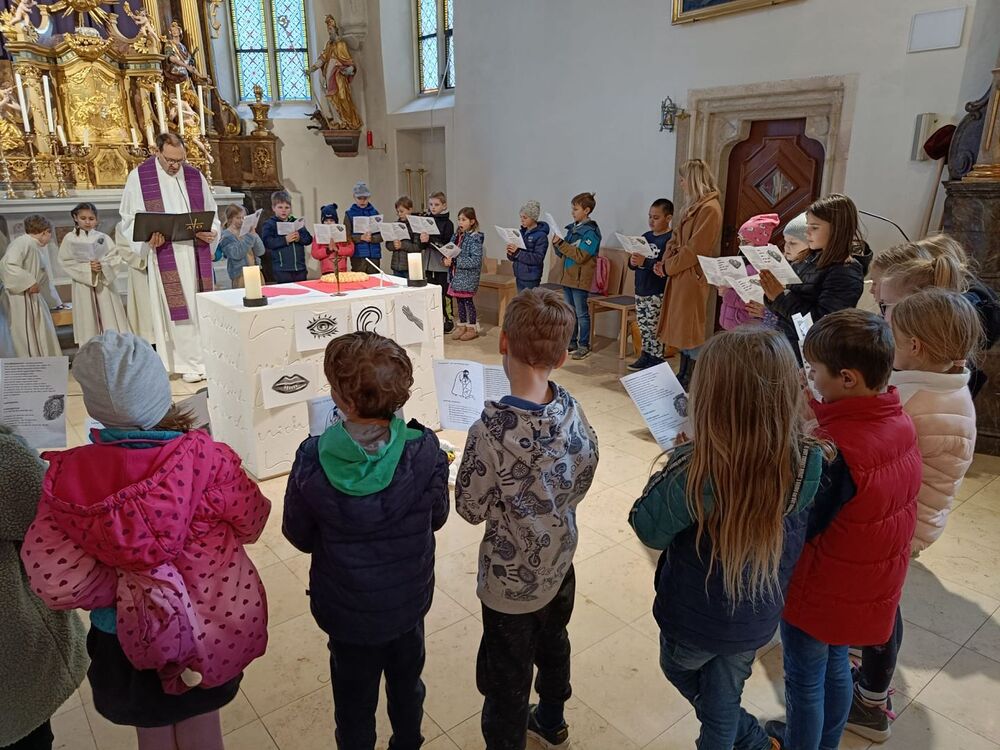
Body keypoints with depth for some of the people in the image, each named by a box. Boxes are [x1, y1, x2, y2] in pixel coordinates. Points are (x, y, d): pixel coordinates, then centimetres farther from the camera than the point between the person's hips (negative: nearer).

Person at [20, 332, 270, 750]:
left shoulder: (69, 475, -21)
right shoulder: (206, 457, -26)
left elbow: (55, 583, -20)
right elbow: (251, 523, -11)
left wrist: (121, 575, -5)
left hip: (125, 638, 1)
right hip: (206, 631, -1)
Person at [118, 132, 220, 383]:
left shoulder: (195, 176, 9)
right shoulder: (139, 177, 0)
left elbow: (211, 214, 14)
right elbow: (130, 218, 2)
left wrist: (210, 232, -7)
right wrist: (148, 238, -16)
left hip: (196, 254, 3)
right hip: (165, 254, -3)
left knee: (201, 305, 6)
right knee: (177, 308, -2)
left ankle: (207, 357, 14)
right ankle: (189, 363, 4)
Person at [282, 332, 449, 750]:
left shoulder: (312, 463, -28)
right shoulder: (425, 451, -26)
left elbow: (299, 537, -11)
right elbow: (437, 517, -8)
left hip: (347, 609, -1)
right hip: (409, 600, 2)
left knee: (354, 699, 25)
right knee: (407, 683, 30)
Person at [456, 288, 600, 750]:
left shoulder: (493, 430, -32)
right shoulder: (571, 409, -15)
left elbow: (471, 509, -19)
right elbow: (583, 476, -1)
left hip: (512, 578, -6)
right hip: (559, 562, 7)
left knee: (506, 677, 17)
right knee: (553, 643, 31)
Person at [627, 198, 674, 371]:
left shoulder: (670, 239, -10)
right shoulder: (646, 237, 11)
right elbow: (633, 263, 12)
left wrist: (645, 263, -30)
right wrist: (633, 261, -11)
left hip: (658, 293, -7)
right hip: (641, 290, 7)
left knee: (653, 327, -1)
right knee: (643, 326, 14)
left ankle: (657, 359, 10)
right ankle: (646, 355, 26)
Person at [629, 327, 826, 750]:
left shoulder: (694, 469, -37)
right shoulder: (809, 461, -23)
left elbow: (649, 529, -21)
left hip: (695, 618, -3)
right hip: (757, 618, 4)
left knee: (680, 672, 32)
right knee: (724, 699, 29)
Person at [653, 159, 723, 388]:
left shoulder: (710, 208, -15)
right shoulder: (693, 207, 15)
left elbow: (695, 249, -19)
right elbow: (676, 239, 17)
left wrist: (668, 267, -11)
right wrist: (665, 262, 1)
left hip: (692, 277, -9)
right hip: (680, 276, 9)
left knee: (690, 330, -4)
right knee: (682, 328, 14)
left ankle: (691, 381, 4)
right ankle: (683, 377, 23)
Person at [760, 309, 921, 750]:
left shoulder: (834, 448, -34)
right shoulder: (899, 421, -9)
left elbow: (798, 527, -25)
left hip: (821, 593, -8)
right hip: (870, 586, 8)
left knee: (805, 682, 16)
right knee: (836, 667, 28)